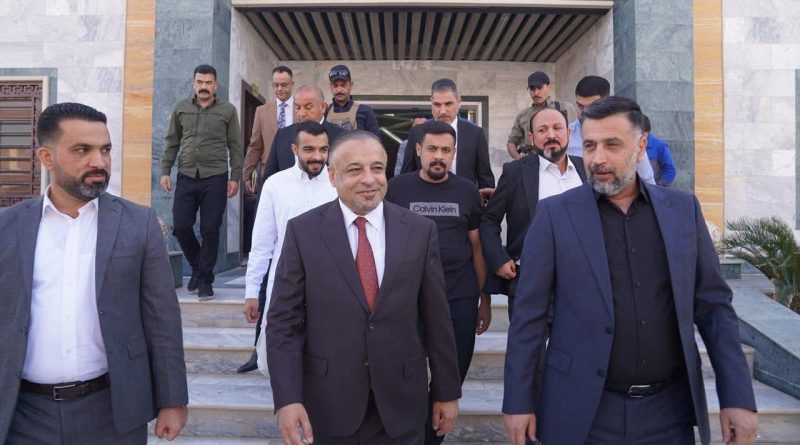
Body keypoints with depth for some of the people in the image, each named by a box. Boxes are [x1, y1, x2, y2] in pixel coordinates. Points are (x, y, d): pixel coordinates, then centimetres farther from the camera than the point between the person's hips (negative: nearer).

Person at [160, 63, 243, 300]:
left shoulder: (227, 111, 3)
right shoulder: (181, 108, 10)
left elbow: (235, 146, 3)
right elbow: (172, 142, 13)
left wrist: (235, 177, -3)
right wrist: (165, 171, 6)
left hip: (215, 179, -2)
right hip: (186, 177, 3)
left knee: (210, 231, 0)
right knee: (180, 227, 0)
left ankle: (205, 280, 12)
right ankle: (197, 266, 26)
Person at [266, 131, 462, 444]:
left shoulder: (420, 230, -3)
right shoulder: (303, 231, -6)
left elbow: (436, 319, 1)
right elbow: (284, 320, -6)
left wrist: (447, 392, 5)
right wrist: (287, 399, -13)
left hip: (400, 404, 1)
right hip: (327, 404, -1)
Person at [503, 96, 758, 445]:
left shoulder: (683, 209, 2)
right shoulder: (555, 214, -6)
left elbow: (714, 305, 4)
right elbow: (529, 315, -6)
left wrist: (738, 396, 0)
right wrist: (518, 401, -6)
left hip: (669, 411, 3)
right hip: (582, 412, -2)